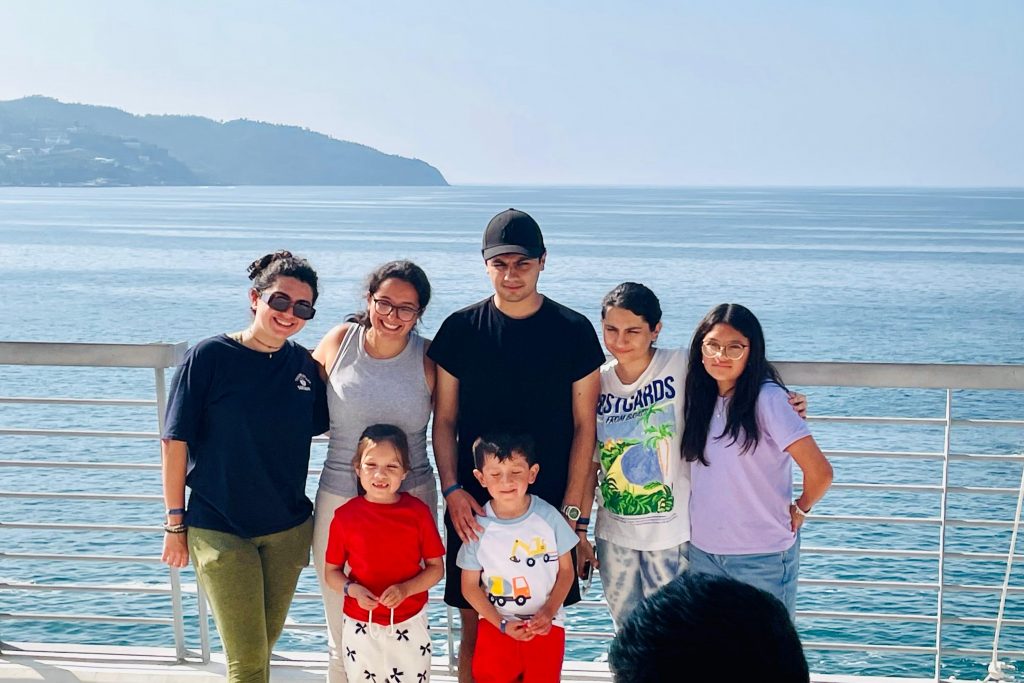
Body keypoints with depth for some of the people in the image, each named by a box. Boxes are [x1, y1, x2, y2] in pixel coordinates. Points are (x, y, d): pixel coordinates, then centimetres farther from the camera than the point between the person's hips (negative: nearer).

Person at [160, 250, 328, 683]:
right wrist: (175, 523, -5)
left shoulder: (305, 364, 0)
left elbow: (324, 428, 11)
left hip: (289, 530, 4)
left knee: (264, 645, 16)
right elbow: (175, 441, -7)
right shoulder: (210, 356, -10)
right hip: (220, 530, -4)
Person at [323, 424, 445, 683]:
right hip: (360, 627, 0)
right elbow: (331, 571, 2)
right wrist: (352, 590, -18)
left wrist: (406, 589, -18)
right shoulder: (345, 516, -7)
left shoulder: (418, 512, -7)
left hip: (410, 625, 0)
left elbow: (436, 568, -2)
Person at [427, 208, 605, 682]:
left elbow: (584, 427, 0)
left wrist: (570, 509, -5)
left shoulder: (574, 331, -1)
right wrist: (451, 490, -6)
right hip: (474, 507, 1)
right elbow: (444, 420, 6)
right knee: (475, 628, 7)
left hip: (548, 507, 0)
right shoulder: (460, 328, 1)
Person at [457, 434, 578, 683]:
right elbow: (470, 585, -3)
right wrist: (501, 623, -12)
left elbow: (566, 570, 0)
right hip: (496, 624, 0)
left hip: (545, 624, 0)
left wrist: (549, 612, -13)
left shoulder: (548, 517, -9)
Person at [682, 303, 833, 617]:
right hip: (702, 549, 6)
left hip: (762, 556, -6)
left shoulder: (767, 398, -17)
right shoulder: (700, 397, 2)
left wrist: (799, 510, -4)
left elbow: (820, 472, -20)